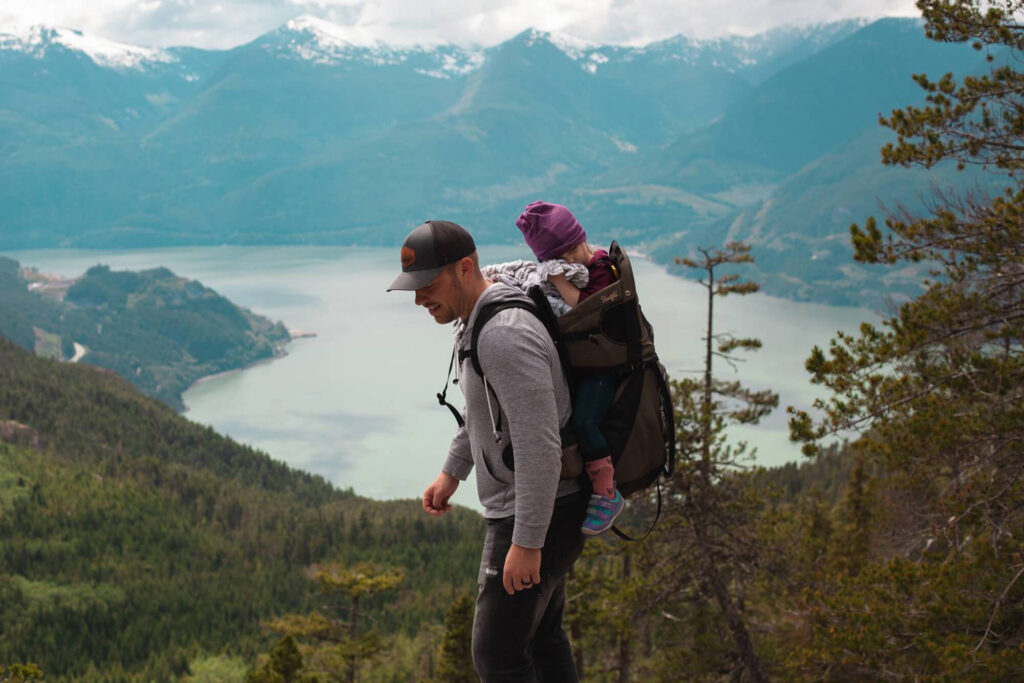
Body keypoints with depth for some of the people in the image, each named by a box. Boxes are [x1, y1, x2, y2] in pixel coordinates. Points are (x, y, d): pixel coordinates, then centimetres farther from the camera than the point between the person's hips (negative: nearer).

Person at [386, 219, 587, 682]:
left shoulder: (505, 335, -27)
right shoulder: (477, 322, 7)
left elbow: (539, 444, -29)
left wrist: (526, 543, -27)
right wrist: (452, 472, 24)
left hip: (540, 516, -10)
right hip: (521, 504, 10)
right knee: (541, 635, 22)